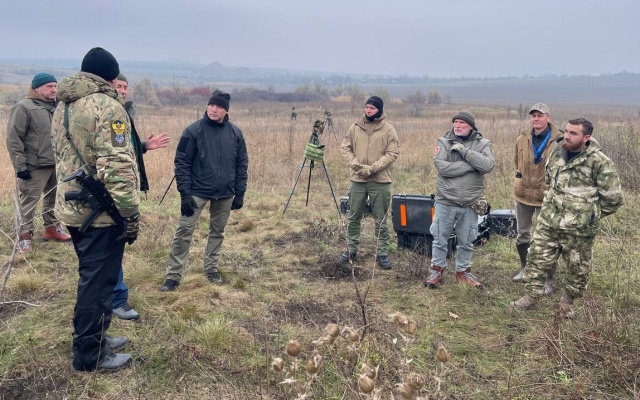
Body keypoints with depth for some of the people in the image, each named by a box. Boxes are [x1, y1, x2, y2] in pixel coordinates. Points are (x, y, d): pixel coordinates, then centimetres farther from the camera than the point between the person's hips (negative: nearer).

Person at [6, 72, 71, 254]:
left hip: (57, 164, 7)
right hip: (35, 167, -7)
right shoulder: (24, 107, -10)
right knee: (29, 202, 0)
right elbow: (13, 139, -12)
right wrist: (20, 165, -15)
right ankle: (24, 237, 10)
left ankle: (52, 228, 34)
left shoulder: (56, 107, 11)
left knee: (54, 198, 18)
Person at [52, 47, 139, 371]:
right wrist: (130, 212, -18)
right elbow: (117, 166, -22)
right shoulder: (106, 107, -15)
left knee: (91, 278, 20)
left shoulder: (62, 107, 14)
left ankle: (92, 339, 33)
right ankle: (90, 355, 13)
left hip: (72, 206, 9)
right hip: (101, 211, -9)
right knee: (98, 281, 2)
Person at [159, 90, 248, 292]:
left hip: (225, 194, 3)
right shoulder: (194, 130, -9)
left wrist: (239, 194, 2)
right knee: (184, 232, -3)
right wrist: (185, 193, -14)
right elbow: (182, 163, -9)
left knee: (218, 232, 14)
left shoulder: (235, 133, 0)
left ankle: (211, 268, 30)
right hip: (197, 192, -3)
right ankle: (173, 275, 7)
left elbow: (242, 164, 5)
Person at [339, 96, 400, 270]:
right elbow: (345, 148, 6)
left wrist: (372, 168, -18)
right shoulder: (355, 127, 5)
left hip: (380, 181, -3)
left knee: (381, 220, 5)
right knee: (354, 217, 11)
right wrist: (356, 165, -11)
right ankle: (351, 250, 24)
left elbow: (392, 154, -9)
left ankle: (382, 253, 15)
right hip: (357, 179, 3)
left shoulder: (388, 129, -4)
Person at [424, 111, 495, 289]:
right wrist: (471, 165, -17)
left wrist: (464, 151, -20)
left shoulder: (483, 144, 0)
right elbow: (442, 167, -18)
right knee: (440, 239, 9)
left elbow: (488, 165, -18)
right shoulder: (444, 141, -3)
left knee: (466, 241, 14)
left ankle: (463, 272, 30)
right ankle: (437, 271, 25)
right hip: (445, 201, -1)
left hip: (470, 203, 1)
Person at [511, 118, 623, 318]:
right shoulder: (557, 152, 1)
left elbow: (613, 198, -11)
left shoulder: (599, 163, -17)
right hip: (548, 220, 4)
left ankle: (568, 300, 34)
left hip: (578, 228, -4)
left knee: (578, 267, 12)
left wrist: (590, 214, -1)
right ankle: (532, 295, 25)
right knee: (537, 258, 9)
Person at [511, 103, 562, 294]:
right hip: (522, 194, 5)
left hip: (546, 196, -4)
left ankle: (549, 279, 14)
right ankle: (525, 267, 38)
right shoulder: (522, 139, 1)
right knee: (522, 234, 17)